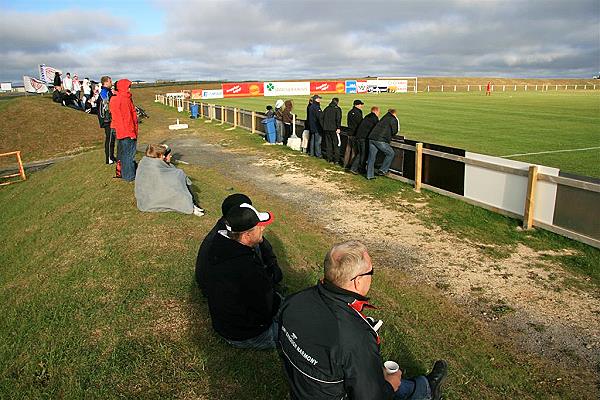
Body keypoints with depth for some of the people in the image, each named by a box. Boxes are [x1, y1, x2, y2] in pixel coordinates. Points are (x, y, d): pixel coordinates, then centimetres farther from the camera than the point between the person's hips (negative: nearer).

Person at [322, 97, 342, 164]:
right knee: (336, 145, 2)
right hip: (334, 129, -5)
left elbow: (322, 118, 12)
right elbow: (338, 119, -15)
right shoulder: (337, 109, -4)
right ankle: (336, 160, 0)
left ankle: (330, 159, 13)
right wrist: (338, 128, -15)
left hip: (326, 129, 5)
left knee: (328, 145, 11)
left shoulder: (326, 108, 11)